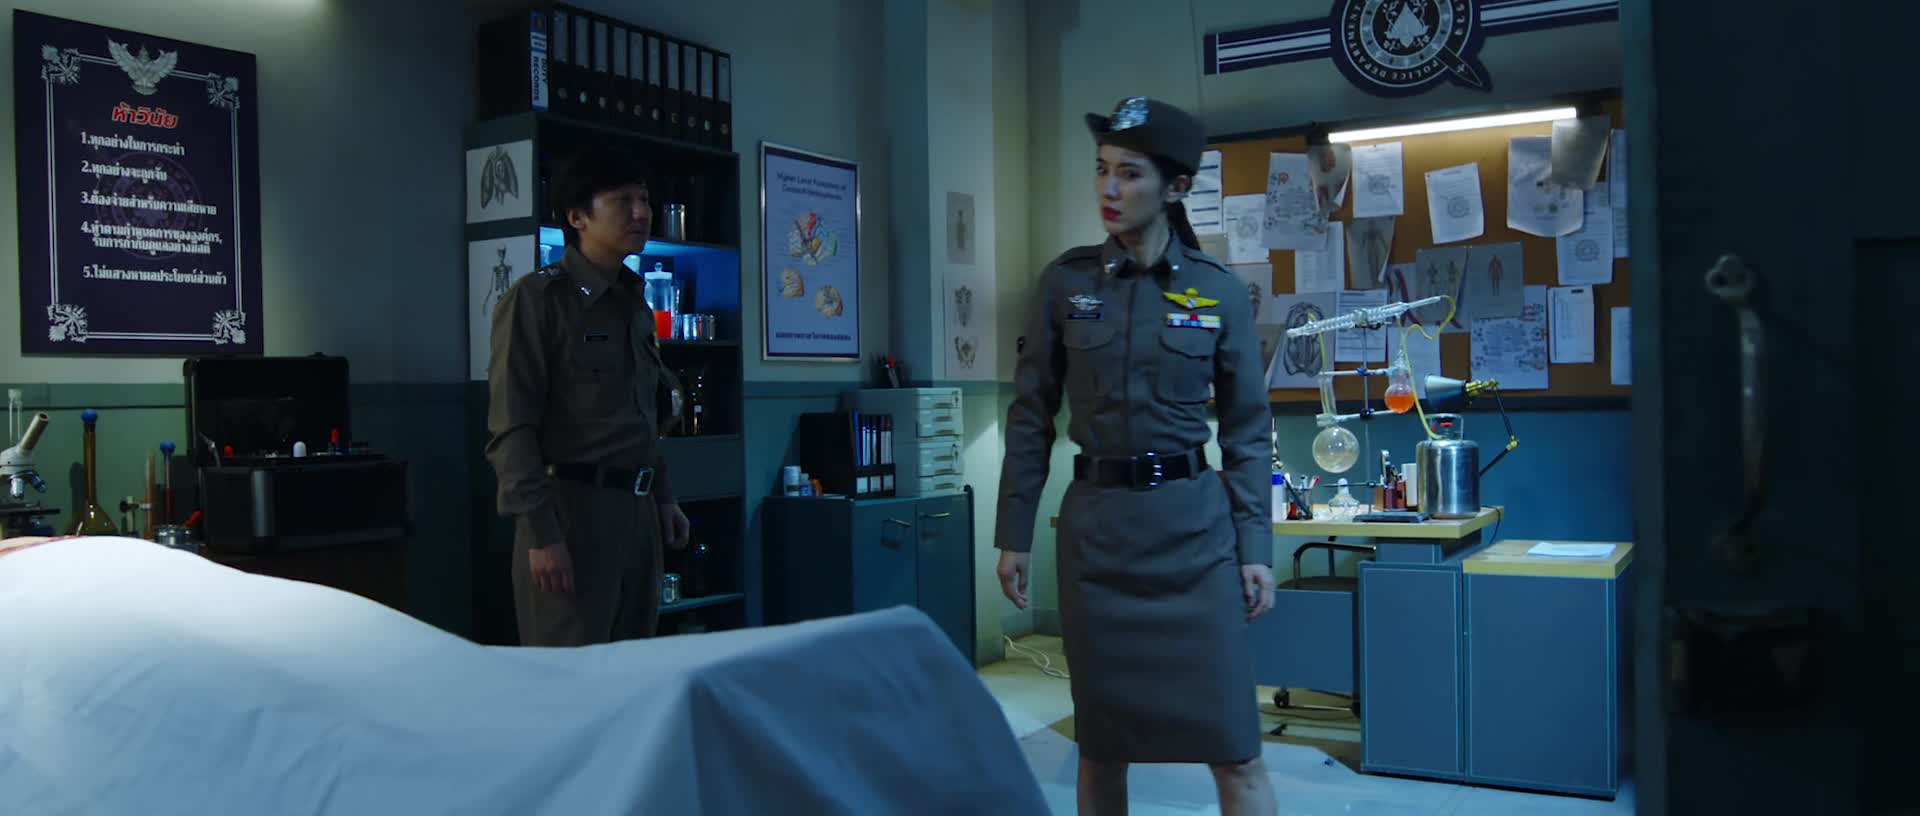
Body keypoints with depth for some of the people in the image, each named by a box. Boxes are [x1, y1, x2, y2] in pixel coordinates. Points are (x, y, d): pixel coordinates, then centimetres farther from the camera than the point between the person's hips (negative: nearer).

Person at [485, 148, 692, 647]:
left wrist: (662, 497, 18)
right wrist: (540, 533, -18)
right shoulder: (537, 298, -7)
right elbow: (512, 428, -13)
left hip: (637, 509, 7)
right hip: (571, 508, -7)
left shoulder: (635, 304, 16)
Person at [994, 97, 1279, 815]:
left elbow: (1247, 431, 3)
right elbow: (1031, 415, 4)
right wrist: (1014, 533, 1)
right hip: (1094, 524, 1)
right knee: (1101, 740, 10)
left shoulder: (1221, 292, 0)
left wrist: (1256, 548, -2)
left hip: (1193, 525, -1)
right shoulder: (1064, 282, 1)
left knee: (1233, 747, 0)